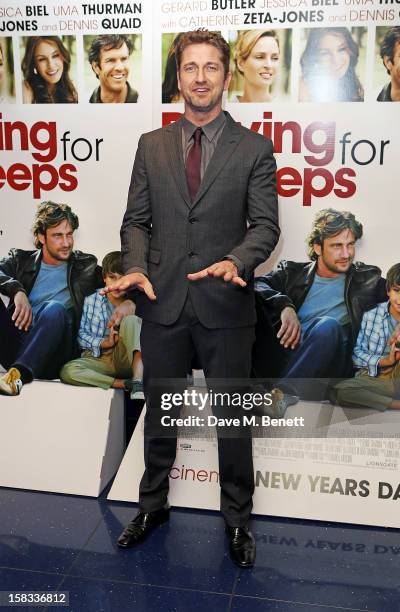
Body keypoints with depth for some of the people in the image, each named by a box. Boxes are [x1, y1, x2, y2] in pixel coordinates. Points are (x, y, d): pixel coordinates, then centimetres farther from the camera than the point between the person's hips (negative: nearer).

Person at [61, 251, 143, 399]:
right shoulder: (91, 300, 6)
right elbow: (81, 334, 2)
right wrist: (104, 343, -14)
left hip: (125, 359, 0)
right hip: (97, 358, 1)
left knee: (130, 320, -25)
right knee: (67, 371, -30)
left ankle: (138, 380, -39)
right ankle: (127, 384, -30)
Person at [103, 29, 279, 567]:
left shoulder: (254, 149, 1)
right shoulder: (151, 145, 8)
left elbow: (265, 225, -4)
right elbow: (136, 220, 7)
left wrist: (235, 260, -24)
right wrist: (136, 267, -12)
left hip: (225, 306, -2)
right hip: (163, 302, 3)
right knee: (159, 414, 17)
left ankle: (237, 518, 31)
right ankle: (153, 505, 38)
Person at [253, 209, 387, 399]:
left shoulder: (367, 279, 18)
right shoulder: (293, 272, 18)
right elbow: (257, 285, 2)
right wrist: (284, 306, -17)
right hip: (282, 354, 1)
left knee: (329, 326, -33)